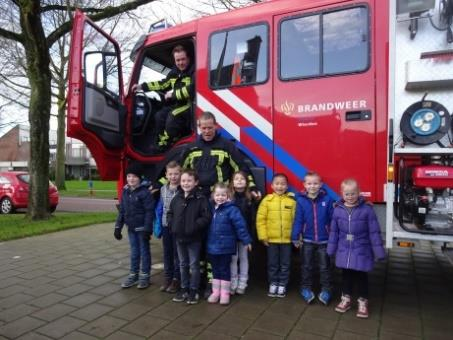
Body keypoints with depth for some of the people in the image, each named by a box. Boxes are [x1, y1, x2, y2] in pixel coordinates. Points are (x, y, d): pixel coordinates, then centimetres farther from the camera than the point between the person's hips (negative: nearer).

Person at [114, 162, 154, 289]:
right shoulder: (125, 192, 6)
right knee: (134, 252, 16)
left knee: (144, 251, 7)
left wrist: (147, 229, -18)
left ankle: (144, 276, 20)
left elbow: (149, 212, -15)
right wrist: (118, 227, 8)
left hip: (142, 228, -6)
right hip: (131, 228, 6)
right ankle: (133, 275, 28)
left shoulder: (144, 192, -14)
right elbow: (122, 211, 11)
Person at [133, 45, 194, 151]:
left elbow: (191, 90, -26)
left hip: (190, 105, -8)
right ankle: (160, 142, -1)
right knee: (160, 115, -9)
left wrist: (173, 93, -16)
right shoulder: (174, 72, 13)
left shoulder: (193, 72, -12)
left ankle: (165, 144, -15)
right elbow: (162, 84, 19)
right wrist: (142, 86, 14)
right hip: (177, 104, 8)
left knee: (173, 116, -28)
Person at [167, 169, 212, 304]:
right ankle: (184, 289, 32)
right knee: (183, 264, 18)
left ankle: (193, 291, 21)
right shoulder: (177, 198, 4)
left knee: (194, 265, 7)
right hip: (179, 237, 5)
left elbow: (206, 217, -19)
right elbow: (170, 213, 15)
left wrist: (193, 227, -23)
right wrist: (172, 225, 1)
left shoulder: (201, 198, -14)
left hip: (194, 238, -5)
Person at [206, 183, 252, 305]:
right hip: (212, 246, 6)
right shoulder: (212, 209, 5)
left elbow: (240, 225, -16)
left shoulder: (231, 209, -15)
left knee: (224, 270, 7)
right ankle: (215, 292, 28)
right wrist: (208, 242, 20)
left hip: (225, 247, -5)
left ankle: (225, 293, 20)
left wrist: (246, 240, -15)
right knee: (215, 270, 15)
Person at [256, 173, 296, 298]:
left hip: (287, 239, 0)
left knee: (285, 264, 13)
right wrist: (263, 236, -8)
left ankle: (282, 285, 28)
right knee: (272, 264, 13)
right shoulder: (267, 200, -5)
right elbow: (260, 219, -5)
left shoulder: (292, 201, -4)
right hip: (271, 239, 0)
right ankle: (273, 284, 30)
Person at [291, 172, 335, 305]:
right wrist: (295, 237, -6)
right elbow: (298, 220, -6)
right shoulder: (301, 200, -8)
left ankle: (326, 290, 26)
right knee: (306, 266, 14)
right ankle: (306, 288, 28)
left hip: (324, 240, 0)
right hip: (307, 240, 1)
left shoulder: (327, 199, -9)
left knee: (324, 267, 12)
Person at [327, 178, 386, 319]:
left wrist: (378, 251, -9)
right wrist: (331, 249, 7)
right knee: (346, 274, 16)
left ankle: (363, 302, 28)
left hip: (362, 251, -2)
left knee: (361, 276, 10)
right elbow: (334, 231, 3)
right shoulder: (338, 210, -5)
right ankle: (346, 299, 32)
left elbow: (374, 232, -10)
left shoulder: (367, 209, -13)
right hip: (344, 251, 2)